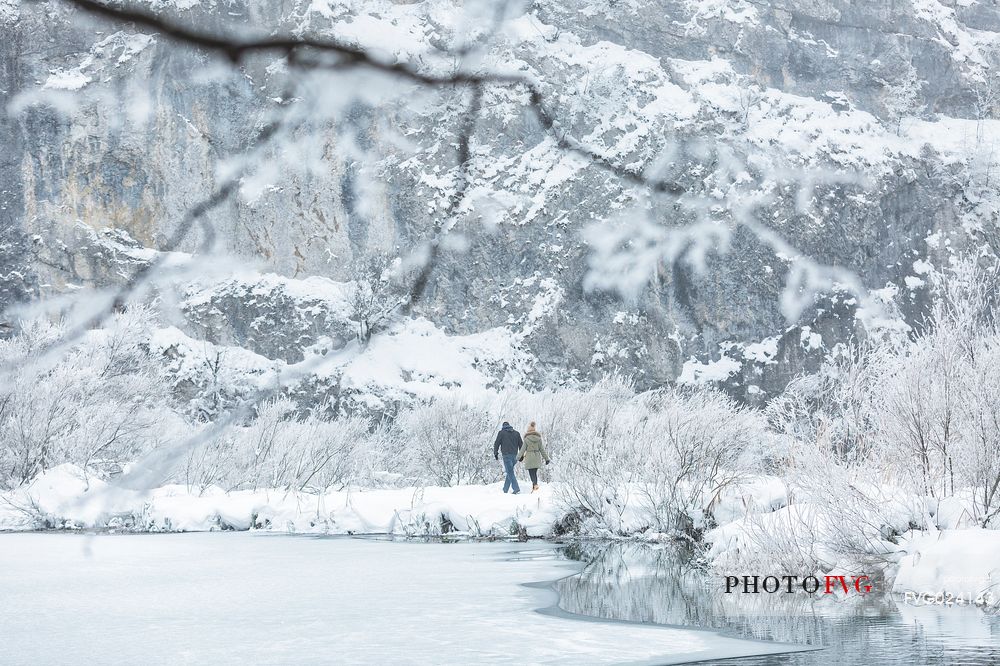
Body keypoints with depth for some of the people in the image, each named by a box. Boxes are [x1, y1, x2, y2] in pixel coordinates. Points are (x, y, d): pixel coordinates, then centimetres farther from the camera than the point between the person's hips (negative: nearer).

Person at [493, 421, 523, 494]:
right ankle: (505, 489, 17)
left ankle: (516, 489, -19)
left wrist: (495, 453, 11)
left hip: (506, 455, -5)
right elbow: (521, 444, 15)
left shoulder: (501, 433, 2)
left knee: (510, 472, -7)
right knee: (510, 472, 15)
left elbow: (497, 443, 1)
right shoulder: (516, 433, 14)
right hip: (514, 455, 5)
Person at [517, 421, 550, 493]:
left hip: (529, 457, -4)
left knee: (531, 473, -4)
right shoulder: (538, 438, 2)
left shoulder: (527, 439, -9)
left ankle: (535, 484, -25)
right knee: (535, 472, 16)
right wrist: (546, 458, 9)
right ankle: (534, 486, 18)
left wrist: (518, 457, 8)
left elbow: (523, 449, -5)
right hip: (537, 457, 4)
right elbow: (542, 449, 4)